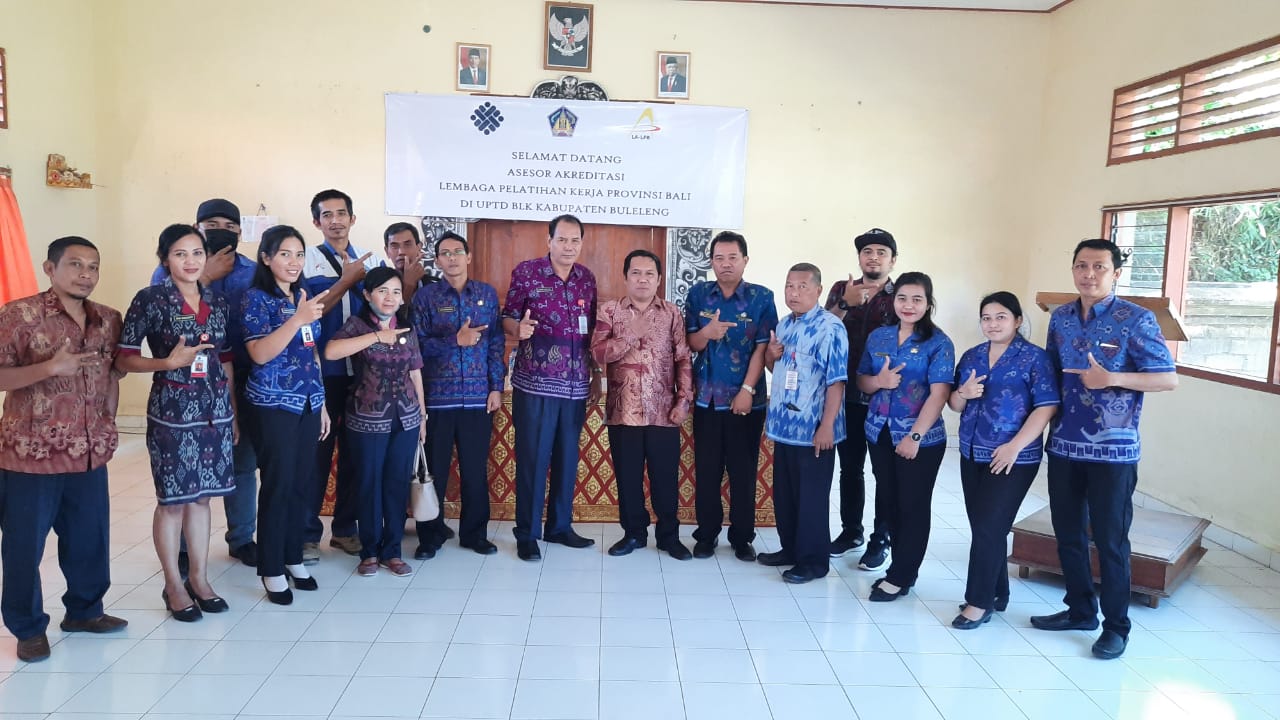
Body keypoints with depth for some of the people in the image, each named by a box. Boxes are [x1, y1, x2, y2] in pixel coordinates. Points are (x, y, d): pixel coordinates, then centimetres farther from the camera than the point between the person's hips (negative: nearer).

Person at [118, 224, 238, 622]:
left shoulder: (217, 303, 8)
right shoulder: (149, 300, -7)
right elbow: (123, 359, -7)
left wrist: (234, 414, 12)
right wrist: (170, 362, -21)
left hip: (214, 410, 5)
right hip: (171, 412, -4)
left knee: (202, 496, 12)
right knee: (172, 500, 4)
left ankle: (199, 578, 25)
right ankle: (173, 585, 19)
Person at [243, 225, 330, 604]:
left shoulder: (304, 296, 11)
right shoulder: (257, 298, -8)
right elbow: (260, 354, -19)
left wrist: (322, 403, 15)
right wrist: (297, 320, -29)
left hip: (308, 401, 6)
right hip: (274, 403, -6)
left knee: (302, 482, 10)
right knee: (278, 484, -1)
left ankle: (293, 557, 24)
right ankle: (272, 569, 11)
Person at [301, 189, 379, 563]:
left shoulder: (369, 261, 10)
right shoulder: (309, 259, -1)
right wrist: (346, 280, -16)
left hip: (361, 370, 4)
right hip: (322, 371, -4)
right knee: (317, 451, 2)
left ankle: (345, 528, 24)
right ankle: (308, 533, 14)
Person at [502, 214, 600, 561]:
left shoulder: (587, 278, 10)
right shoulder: (526, 272, -3)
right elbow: (507, 318, 0)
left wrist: (595, 375, 13)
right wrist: (518, 328, -23)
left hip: (575, 385, 4)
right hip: (534, 383, -4)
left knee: (568, 457, 11)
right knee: (532, 458, 0)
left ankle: (559, 526, 25)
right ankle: (526, 534, 11)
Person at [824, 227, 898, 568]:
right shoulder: (842, 289, 6)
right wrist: (845, 304, -19)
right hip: (846, 395, 3)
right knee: (850, 467, 14)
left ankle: (880, 540, 17)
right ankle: (850, 530, 29)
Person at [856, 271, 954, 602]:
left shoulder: (938, 343, -8)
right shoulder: (878, 337, 6)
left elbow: (939, 394, -14)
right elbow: (861, 381, 11)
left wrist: (915, 436, -21)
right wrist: (878, 381, -12)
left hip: (921, 439, -5)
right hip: (879, 433, 5)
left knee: (913, 507, 4)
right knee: (890, 503, 13)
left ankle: (900, 577, 13)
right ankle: (901, 568, 27)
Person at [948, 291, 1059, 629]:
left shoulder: (1034, 357, -7)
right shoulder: (971, 355, 9)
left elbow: (1046, 408, -13)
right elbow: (954, 404, 12)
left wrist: (1014, 446, -20)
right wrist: (963, 393, -12)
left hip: (1013, 458, -6)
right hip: (972, 454, 6)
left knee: (988, 527, -6)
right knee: (984, 527, 12)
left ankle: (979, 601, 5)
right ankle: (997, 594, 27)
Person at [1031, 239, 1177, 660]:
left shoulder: (1137, 320, -9)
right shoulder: (1060, 317, 7)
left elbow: (1169, 379, -10)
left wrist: (1111, 378, -22)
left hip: (1113, 450, -5)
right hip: (1063, 445, 5)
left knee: (1110, 540, 3)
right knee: (1067, 534, 14)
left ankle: (1116, 626, 18)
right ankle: (1080, 610, 30)